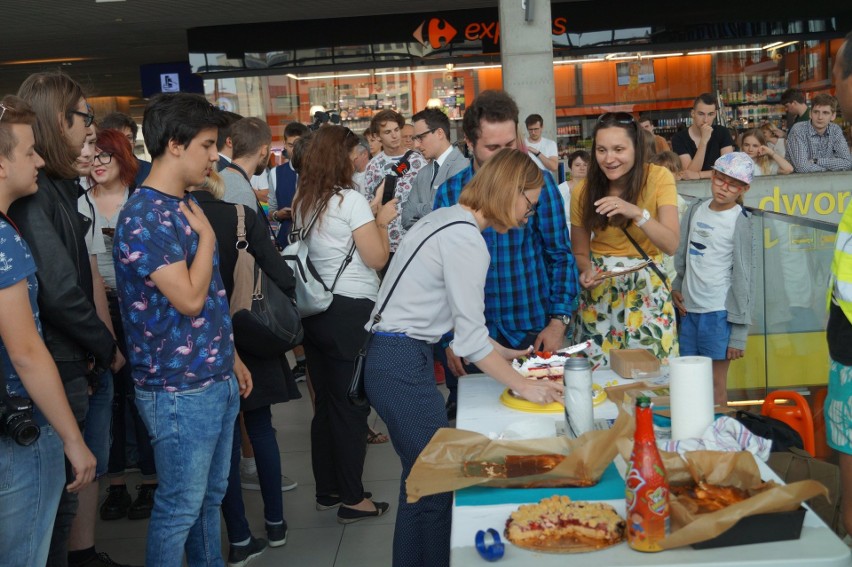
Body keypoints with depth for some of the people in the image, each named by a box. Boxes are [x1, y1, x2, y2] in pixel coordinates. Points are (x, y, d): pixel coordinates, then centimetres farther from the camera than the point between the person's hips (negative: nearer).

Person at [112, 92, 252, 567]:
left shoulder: (186, 206, 10)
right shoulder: (143, 217, -18)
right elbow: (189, 299, -24)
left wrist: (232, 357, 19)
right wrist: (205, 235, -11)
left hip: (216, 378, 9)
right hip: (180, 389, -9)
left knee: (212, 494, 19)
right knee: (180, 506, 4)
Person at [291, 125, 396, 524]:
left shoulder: (303, 202, 9)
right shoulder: (351, 200, -14)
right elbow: (377, 259, -14)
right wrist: (382, 220, 0)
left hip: (315, 309, 7)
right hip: (351, 312, -7)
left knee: (325, 402, 15)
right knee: (352, 405, 2)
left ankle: (327, 490, 25)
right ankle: (352, 499, 10)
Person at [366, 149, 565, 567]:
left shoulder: (445, 218, 12)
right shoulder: (467, 241, -17)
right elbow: (471, 340, -17)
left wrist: (505, 353, 20)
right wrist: (524, 387, -7)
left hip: (392, 359, 10)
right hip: (404, 368, -10)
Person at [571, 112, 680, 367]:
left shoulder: (658, 178, -10)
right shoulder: (584, 191, -4)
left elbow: (671, 244, -17)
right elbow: (580, 252, 5)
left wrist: (637, 213, -32)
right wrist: (586, 272, -16)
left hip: (647, 289, -1)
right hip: (599, 292, 1)